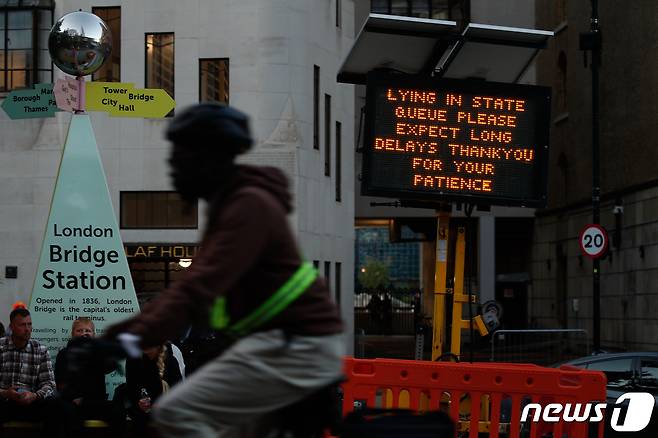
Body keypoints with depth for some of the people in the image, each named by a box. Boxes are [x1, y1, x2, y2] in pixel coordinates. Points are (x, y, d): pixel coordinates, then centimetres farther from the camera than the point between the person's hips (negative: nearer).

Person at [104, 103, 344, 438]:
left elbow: (202, 285, -27)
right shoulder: (227, 203, 18)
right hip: (282, 341, 11)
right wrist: (125, 330, 8)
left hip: (297, 346, -11)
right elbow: (194, 282, 16)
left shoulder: (249, 206, -15)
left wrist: (137, 337, -33)